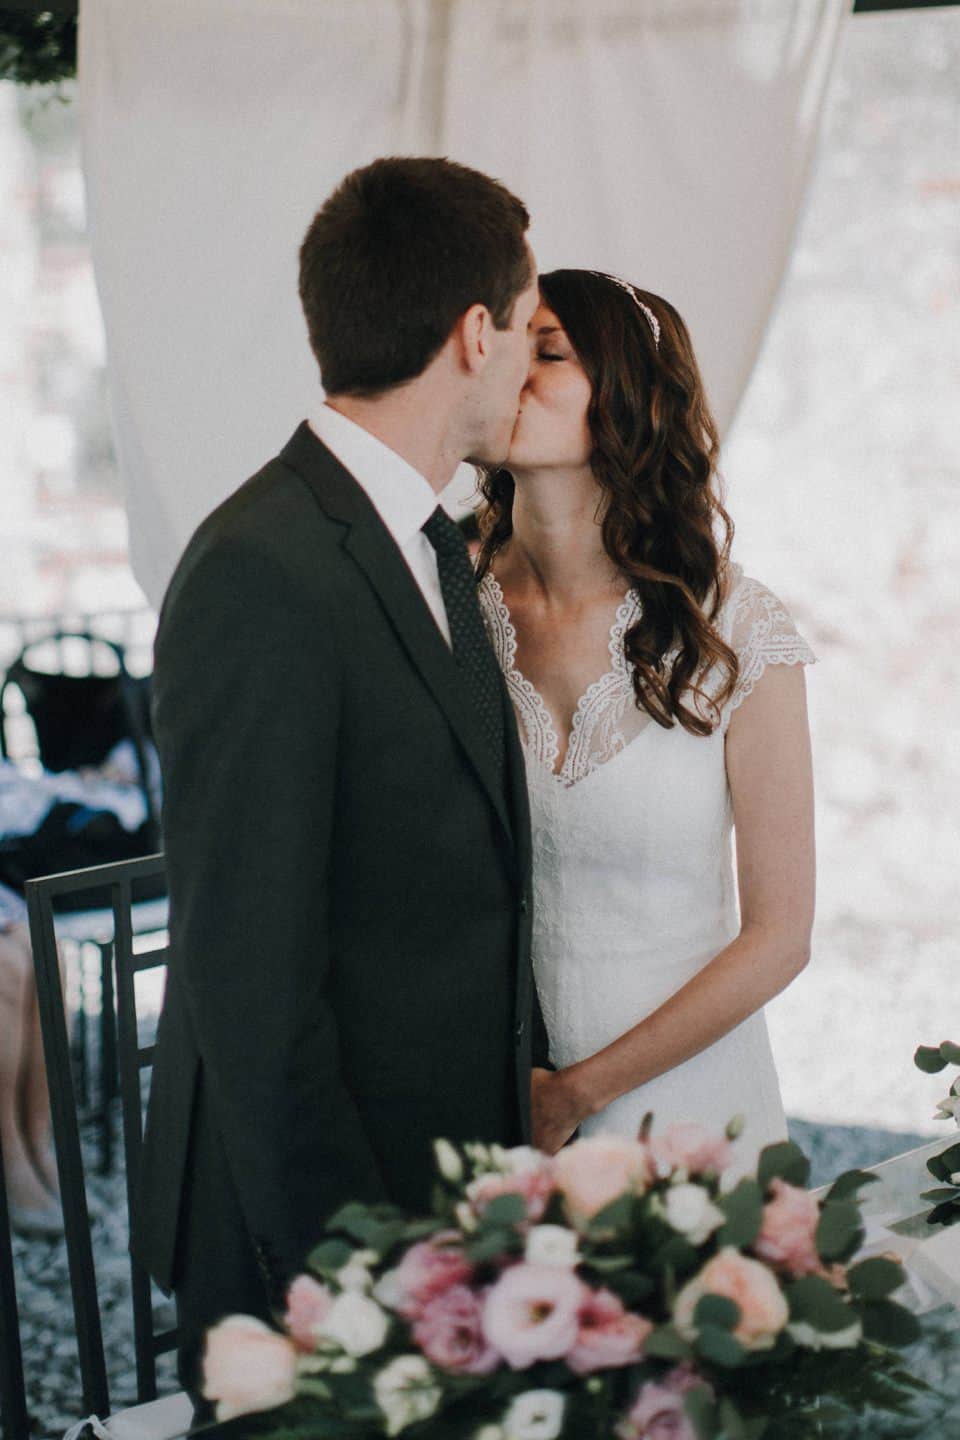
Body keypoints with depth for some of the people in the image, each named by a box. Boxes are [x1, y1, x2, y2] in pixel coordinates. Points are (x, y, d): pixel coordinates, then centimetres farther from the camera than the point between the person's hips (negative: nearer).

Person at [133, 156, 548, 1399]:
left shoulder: (432, 546, 10)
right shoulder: (259, 577, -20)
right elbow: (249, 969, -22)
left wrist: (531, 1116, 11)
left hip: (450, 1189, 8)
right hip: (310, 1218, -8)